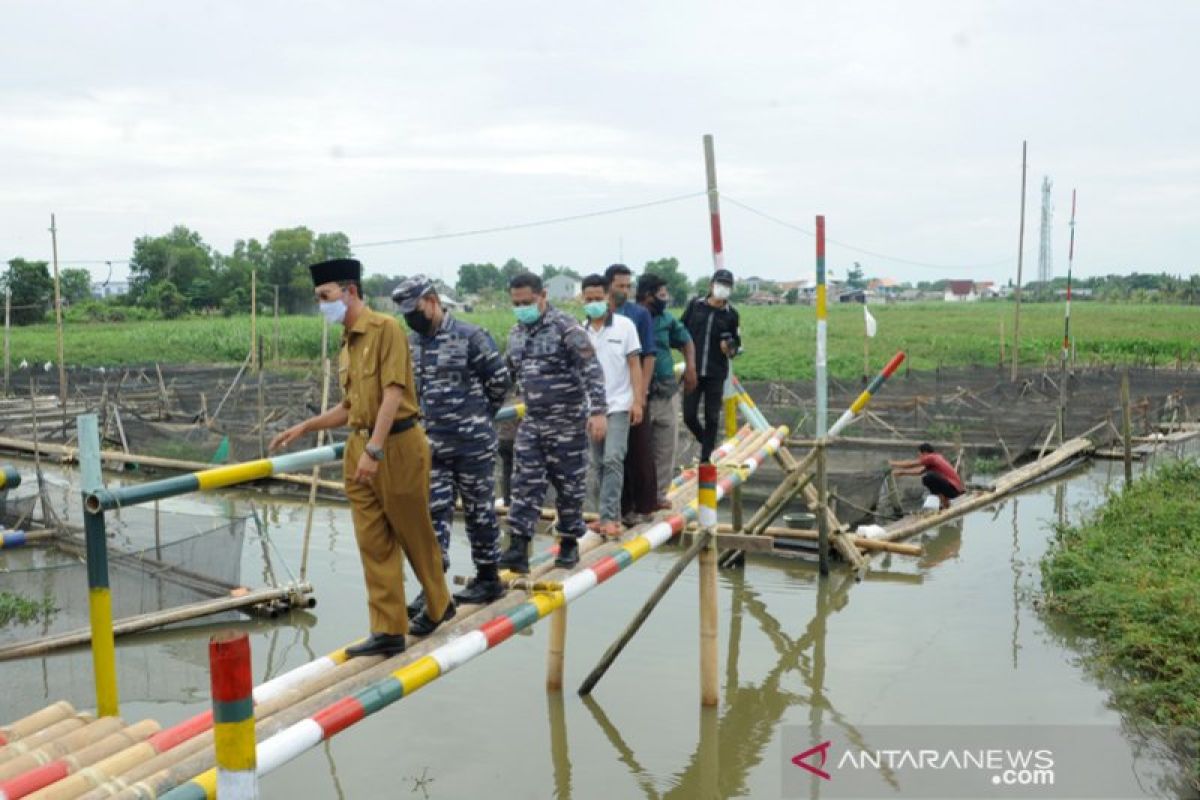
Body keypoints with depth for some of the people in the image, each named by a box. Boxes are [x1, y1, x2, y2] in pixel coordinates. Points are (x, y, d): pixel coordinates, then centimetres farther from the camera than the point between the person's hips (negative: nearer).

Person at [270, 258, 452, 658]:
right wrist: (304, 427, 12)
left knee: (414, 533, 7)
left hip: (398, 445, -7)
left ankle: (438, 605, 28)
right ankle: (388, 630, 11)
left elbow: (393, 394, -17)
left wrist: (374, 450, -23)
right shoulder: (346, 346, 14)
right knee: (373, 543, 5)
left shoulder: (386, 329, -9)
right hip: (360, 450, 7)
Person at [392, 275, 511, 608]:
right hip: (433, 444, 6)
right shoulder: (412, 342, 8)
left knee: (479, 511, 7)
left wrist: (482, 414, 6)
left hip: (473, 443, -6)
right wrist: (427, 417, 15)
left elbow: (499, 378, -6)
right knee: (434, 512, 5)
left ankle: (489, 578, 21)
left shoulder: (470, 336, -12)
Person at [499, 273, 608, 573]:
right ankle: (518, 549, -2)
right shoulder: (516, 333, 9)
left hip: (567, 422, -5)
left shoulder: (566, 327, -12)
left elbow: (591, 370, -17)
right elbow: (509, 375, 21)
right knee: (525, 485, -1)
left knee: (569, 485, 6)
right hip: (532, 422, 6)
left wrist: (598, 411, -25)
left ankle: (569, 543, 21)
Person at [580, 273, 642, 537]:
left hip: (618, 405, -3)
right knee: (597, 463, 9)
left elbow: (634, 365, -1)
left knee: (613, 460, -12)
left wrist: (637, 401, -7)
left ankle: (610, 518, -11)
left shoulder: (624, 325, -1)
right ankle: (605, 514, 19)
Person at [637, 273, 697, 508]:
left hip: (668, 393, 6)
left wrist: (690, 368, 10)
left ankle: (659, 494, 25)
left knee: (666, 448, 12)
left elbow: (686, 341, 23)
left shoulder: (667, 319, 6)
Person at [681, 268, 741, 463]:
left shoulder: (731, 314, 3)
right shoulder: (695, 305, 4)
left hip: (716, 374, 0)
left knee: (712, 418, 2)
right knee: (689, 415, -1)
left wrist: (731, 349, -10)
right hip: (693, 371, 0)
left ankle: (706, 459, 12)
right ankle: (708, 444, 28)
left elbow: (736, 343, 11)